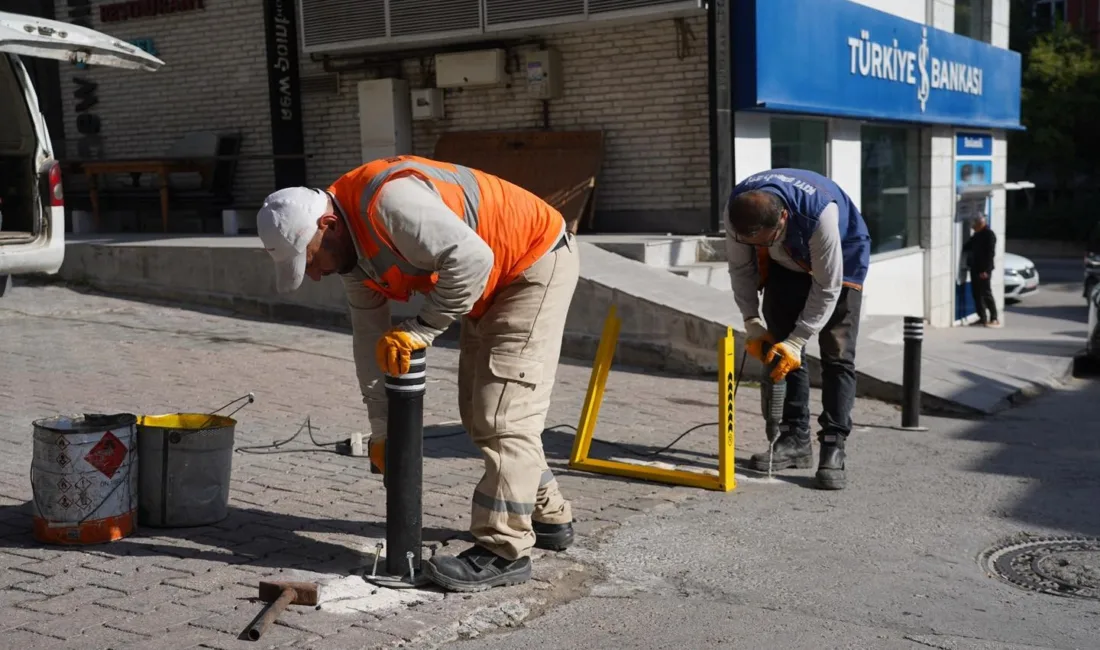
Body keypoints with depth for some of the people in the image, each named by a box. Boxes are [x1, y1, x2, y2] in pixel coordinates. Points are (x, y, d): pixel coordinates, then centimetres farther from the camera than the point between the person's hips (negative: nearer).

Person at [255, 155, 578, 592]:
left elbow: (471, 258, -39)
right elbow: (369, 337, 5)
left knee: (503, 411, -13)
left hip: (537, 263, -10)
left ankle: (504, 549, -6)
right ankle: (548, 518, 26)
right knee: (479, 411, 14)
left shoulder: (387, 201, -31)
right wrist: (381, 430, 4)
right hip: (494, 281, 10)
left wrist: (420, 330, -31)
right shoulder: (351, 246, 0)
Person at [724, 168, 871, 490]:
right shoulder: (735, 210, -30)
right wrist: (753, 325, -16)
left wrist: (797, 342, -30)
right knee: (778, 347, -2)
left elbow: (827, 288, -31)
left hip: (842, 260, -4)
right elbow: (741, 268, -12)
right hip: (785, 262, 5)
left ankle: (833, 448, -12)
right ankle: (795, 439, 6)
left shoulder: (820, 213, -43)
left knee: (837, 354, -13)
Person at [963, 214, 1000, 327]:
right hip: (974, 268, 9)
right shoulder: (977, 235, 13)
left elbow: (990, 253, -18)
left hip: (983, 270, -9)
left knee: (986, 294, -6)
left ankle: (994, 319, 0)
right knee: (977, 293, 10)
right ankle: (982, 318, 17)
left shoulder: (989, 235, -13)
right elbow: (967, 246, 26)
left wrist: (985, 270, -21)